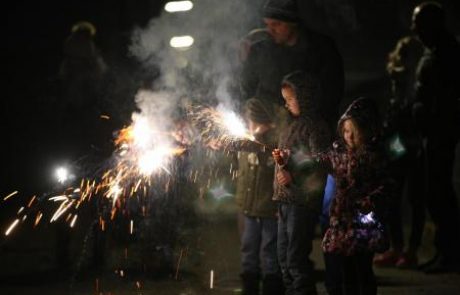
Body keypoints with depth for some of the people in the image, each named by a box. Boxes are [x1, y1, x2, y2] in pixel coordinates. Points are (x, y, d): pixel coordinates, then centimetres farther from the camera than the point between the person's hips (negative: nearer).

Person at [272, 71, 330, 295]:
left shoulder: (315, 127, -11)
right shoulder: (291, 124, 15)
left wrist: (293, 178, -22)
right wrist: (281, 160, 2)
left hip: (303, 202, -9)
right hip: (286, 200, 9)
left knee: (296, 258, -7)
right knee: (284, 257, 13)